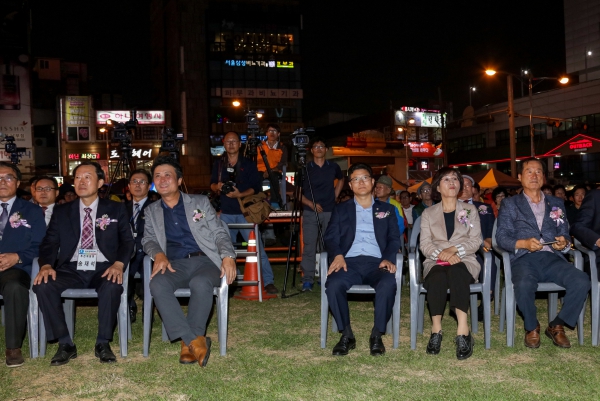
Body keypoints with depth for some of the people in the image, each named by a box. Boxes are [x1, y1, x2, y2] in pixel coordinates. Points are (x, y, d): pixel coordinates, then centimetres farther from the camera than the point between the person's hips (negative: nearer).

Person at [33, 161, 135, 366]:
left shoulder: (116, 209, 10)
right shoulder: (61, 211, 15)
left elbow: (127, 241, 2)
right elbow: (49, 243, 8)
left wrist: (119, 264, -19)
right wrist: (46, 265, -14)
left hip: (103, 269, -2)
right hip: (71, 270, 2)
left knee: (112, 286, -36)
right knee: (42, 285, -28)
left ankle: (103, 343, -17)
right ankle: (65, 344, -14)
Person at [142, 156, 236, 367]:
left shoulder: (200, 202, 15)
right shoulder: (152, 210, 22)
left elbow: (219, 233, 9)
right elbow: (148, 239, 13)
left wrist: (228, 256, -11)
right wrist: (158, 254, -11)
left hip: (204, 261, -2)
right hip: (174, 265, 2)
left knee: (200, 284, -37)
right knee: (157, 284, -33)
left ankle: (189, 343, -23)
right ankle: (197, 341, -30)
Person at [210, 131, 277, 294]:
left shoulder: (248, 164, 1)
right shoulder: (218, 164, 11)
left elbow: (256, 187, -3)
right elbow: (212, 184, 17)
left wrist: (240, 194, -19)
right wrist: (217, 186, -7)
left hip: (245, 212, -3)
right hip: (226, 213, 4)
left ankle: (268, 281, -5)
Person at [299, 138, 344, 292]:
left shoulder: (333, 167, 6)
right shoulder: (305, 168, 0)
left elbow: (341, 180, 27)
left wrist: (334, 196, 12)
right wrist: (311, 204, -13)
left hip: (329, 211, 2)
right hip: (310, 212, -2)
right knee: (309, 246, -6)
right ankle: (307, 280, -3)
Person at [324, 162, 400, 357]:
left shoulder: (387, 209, 21)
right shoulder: (341, 209, 21)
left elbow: (394, 238, 10)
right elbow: (331, 237, 9)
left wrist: (388, 258, -11)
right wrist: (337, 255, -13)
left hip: (376, 262, 0)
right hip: (349, 261, 0)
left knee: (388, 284, -35)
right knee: (333, 284, -33)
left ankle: (377, 335, -17)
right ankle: (346, 335, -15)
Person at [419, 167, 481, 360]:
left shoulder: (470, 210, 15)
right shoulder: (428, 213, 15)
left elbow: (475, 241, 4)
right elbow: (424, 244, 3)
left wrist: (454, 249, -13)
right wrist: (442, 254, -17)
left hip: (464, 261, 0)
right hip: (436, 262, 1)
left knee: (456, 272, -38)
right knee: (437, 278, -37)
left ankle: (463, 331, -43)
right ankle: (436, 330, -29)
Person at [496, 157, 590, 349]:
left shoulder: (556, 204, 23)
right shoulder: (509, 204, 14)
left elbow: (565, 234, 17)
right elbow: (502, 236, 2)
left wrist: (564, 243, -8)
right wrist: (523, 243, -18)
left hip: (552, 258, 3)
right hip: (524, 259, -3)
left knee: (582, 282, -27)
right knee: (524, 285, -37)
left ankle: (556, 326, -3)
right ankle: (532, 327, -5)